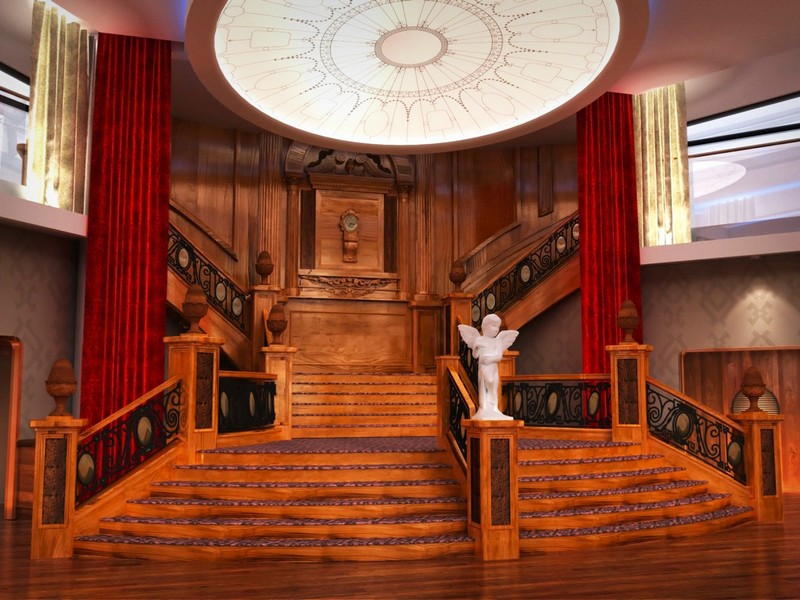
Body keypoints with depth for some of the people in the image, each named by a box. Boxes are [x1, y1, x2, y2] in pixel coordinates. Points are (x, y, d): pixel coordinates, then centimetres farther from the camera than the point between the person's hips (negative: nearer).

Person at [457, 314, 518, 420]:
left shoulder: (497, 341, 7)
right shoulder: (479, 340, -1)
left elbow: (500, 356, -2)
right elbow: (475, 355, -4)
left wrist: (491, 358, -17)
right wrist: (476, 348, -22)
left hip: (494, 369, 3)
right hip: (483, 368, -3)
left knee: (493, 389, 4)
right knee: (484, 387, -5)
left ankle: (494, 409, 6)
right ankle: (484, 409, -4)